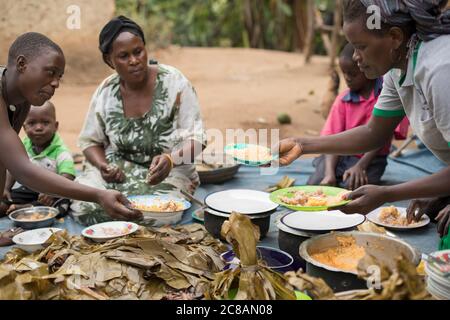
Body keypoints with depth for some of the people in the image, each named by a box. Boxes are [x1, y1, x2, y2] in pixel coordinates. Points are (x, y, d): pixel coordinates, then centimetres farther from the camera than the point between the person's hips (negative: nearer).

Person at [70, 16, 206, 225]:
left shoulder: (174, 82, -11)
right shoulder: (106, 91, -2)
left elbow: (195, 139, -11)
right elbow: (90, 141, 9)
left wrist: (171, 159, -33)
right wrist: (102, 166, -14)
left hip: (169, 172, -2)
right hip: (117, 171, 3)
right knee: (82, 206, -24)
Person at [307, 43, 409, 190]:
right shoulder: (343, 100, 2)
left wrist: (360, 166, -21)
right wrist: (329, 173, -21)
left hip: (371, 159, -3)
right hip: (341, 155, 3)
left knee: (352, 187, -30)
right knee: (313, 186, -18)